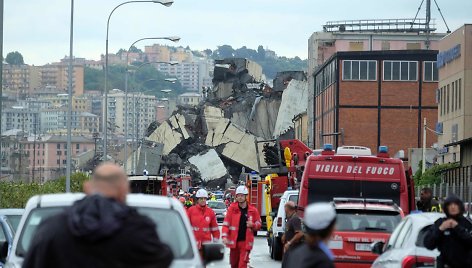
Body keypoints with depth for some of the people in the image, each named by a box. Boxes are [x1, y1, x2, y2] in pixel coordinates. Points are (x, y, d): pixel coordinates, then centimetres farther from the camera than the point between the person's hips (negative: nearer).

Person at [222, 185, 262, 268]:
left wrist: (252, 225, -12)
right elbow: (226, 224, -4)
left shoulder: (253, 210, 1)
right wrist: (224, 236, -17)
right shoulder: (232, 208, -1)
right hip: (234, 241, 1)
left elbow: (259, 224, 11)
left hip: (246, 242, -1)